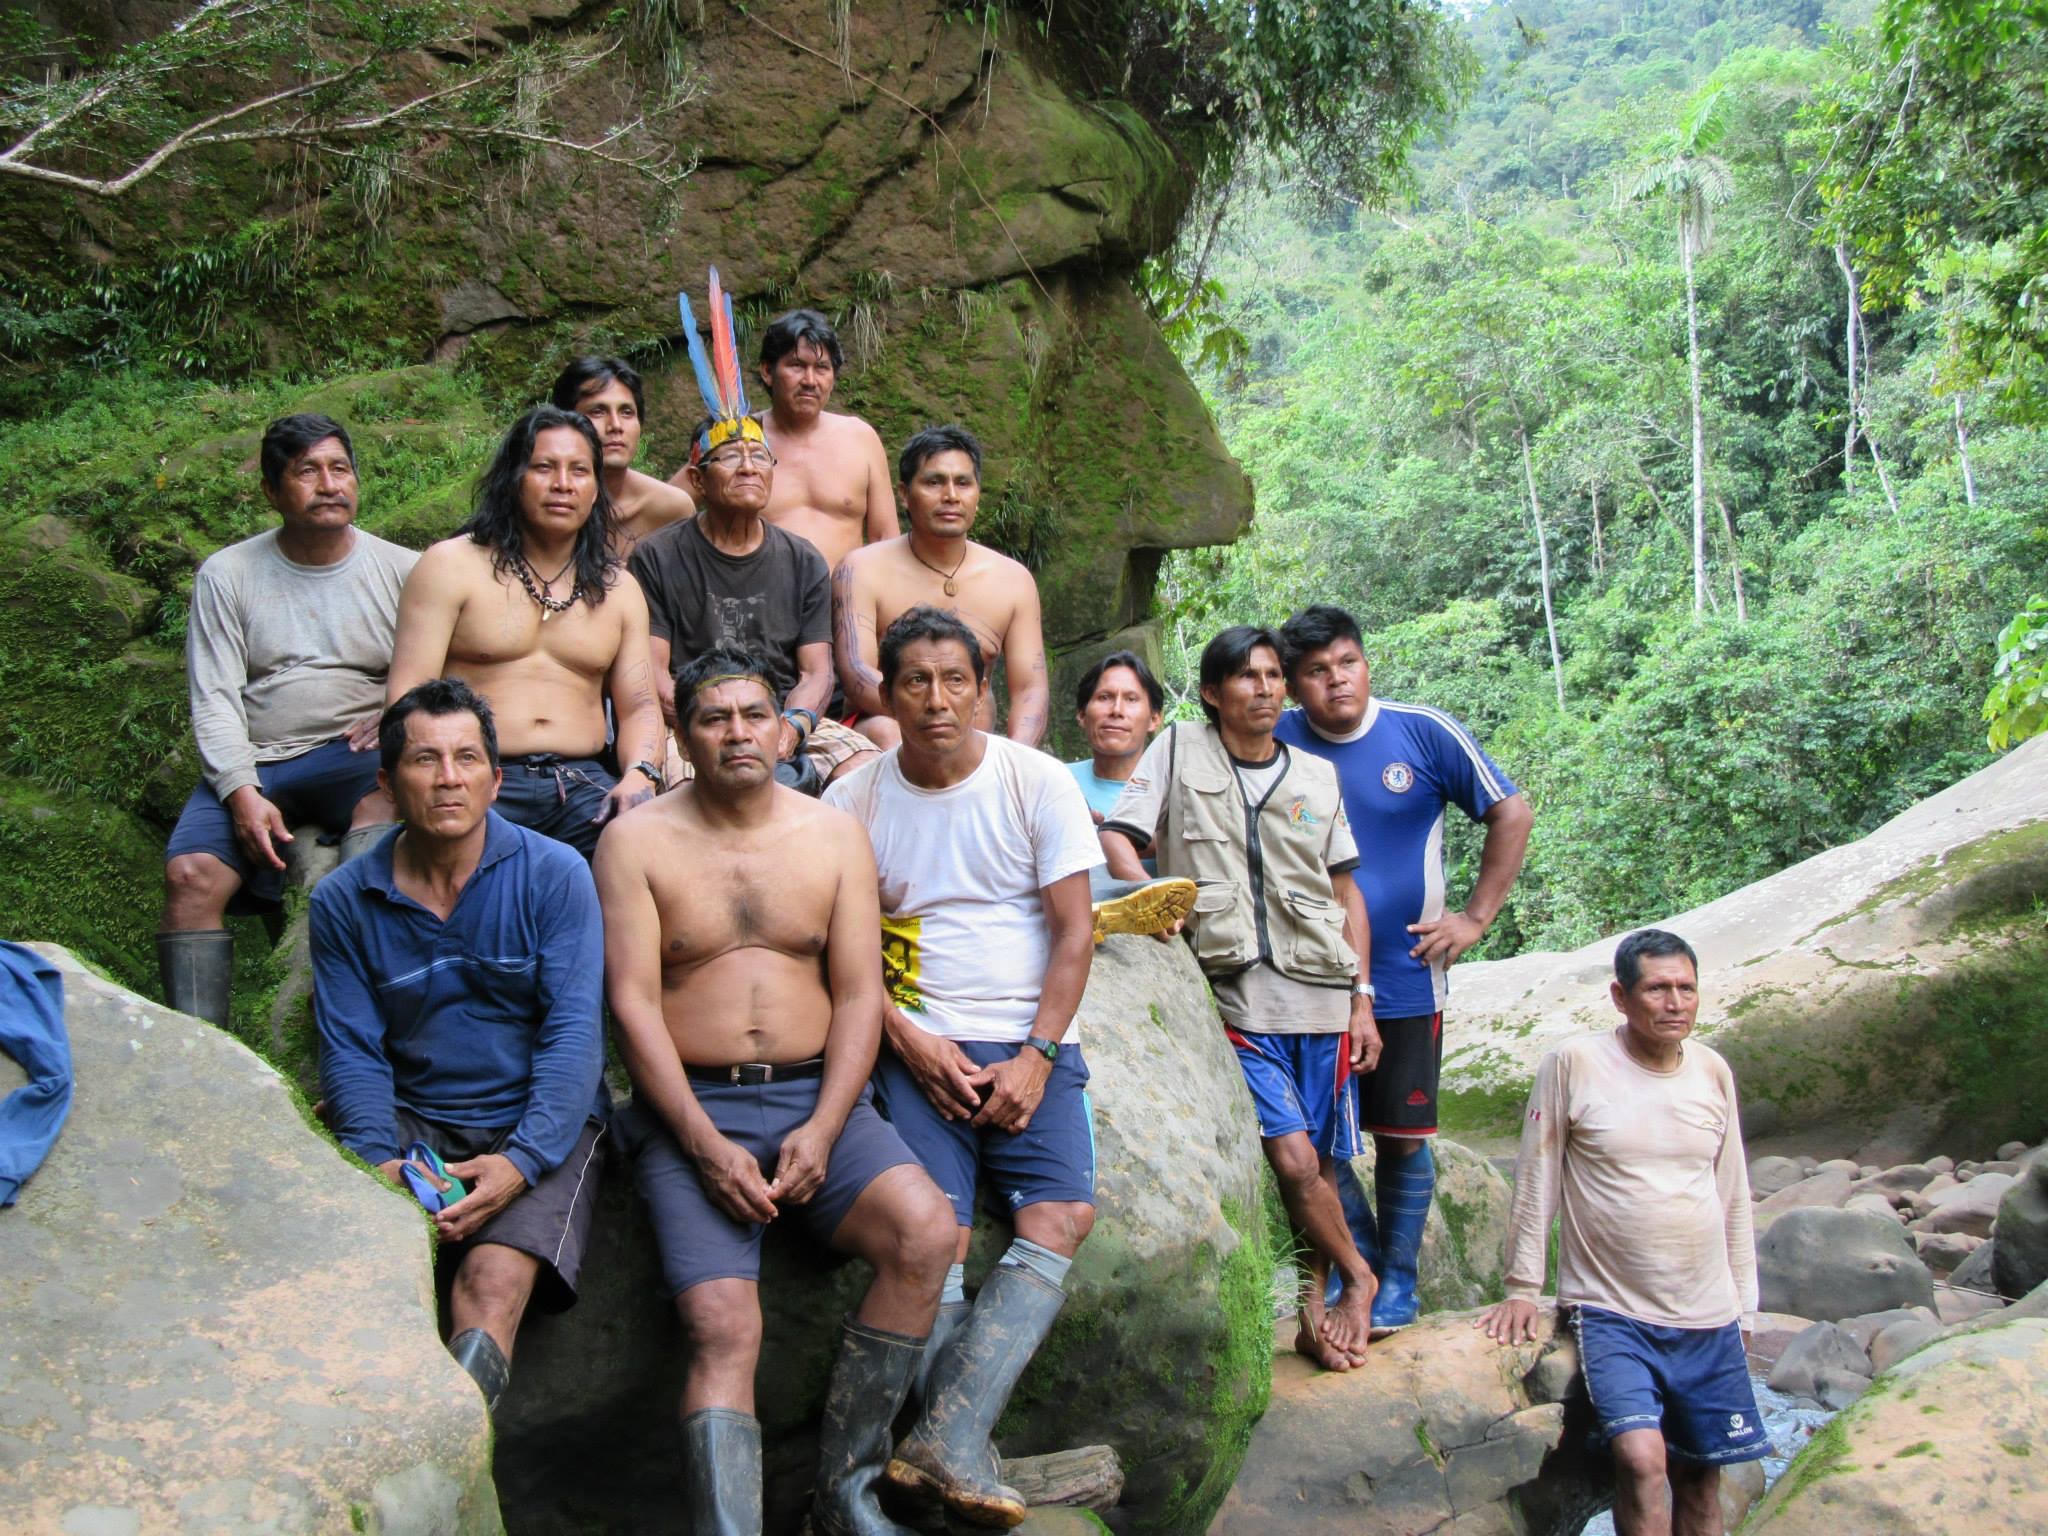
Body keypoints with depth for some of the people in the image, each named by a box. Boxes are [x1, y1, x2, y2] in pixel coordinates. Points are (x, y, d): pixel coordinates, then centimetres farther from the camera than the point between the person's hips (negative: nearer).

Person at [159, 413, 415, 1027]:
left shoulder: (401, 570, 8)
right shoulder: (227, 574, 9)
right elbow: (214, 699, 2)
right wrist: (241, 792, -12)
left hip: (355, 754, -2)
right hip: (252, 764, 2)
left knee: (385, 803, -35)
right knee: (190, 873, -23)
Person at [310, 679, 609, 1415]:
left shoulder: (553, 875, -2)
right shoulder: (344, 902, 6)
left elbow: (574, 1034, -8)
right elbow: (351, 1052, 2)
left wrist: (520, 1160, -22)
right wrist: (380, 1160, -17)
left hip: (540, 1126, -2)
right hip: (412, 1125, 2)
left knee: (496, 1280, -29)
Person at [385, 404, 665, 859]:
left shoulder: (618, 589, 20)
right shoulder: (451, 566, 6)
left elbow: (639, 706, 17)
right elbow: (409, 694, -1)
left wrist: (639, 774, -6)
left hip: (582, 783, 4)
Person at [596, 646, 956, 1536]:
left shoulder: (834, 836, 11)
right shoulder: (637, 842, 4)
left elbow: (859, 994, 5)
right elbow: (632, 1003, -4)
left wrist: (822, 1131, -10)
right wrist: (706, 1144, -14)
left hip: (816, 1095, 2)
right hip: (688, 1105, -2)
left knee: (925, 1230, -23)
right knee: (722, 1326, -22)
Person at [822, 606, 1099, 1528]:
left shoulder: (1038, 784, 3)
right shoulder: (854, 801, 5)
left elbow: (1073, 932, 1)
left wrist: (1036, 1057, -10)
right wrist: (910, 1041, -9)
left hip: (1033, 1044, 0)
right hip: (918, 1045, 0)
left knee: (1061, 1215, -24)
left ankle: (943, 1439, -28)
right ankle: (964, 1452, -16)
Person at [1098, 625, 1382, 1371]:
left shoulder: (1316, 775, 13)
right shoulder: (1178, 750, 6)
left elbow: (1346, 893, 15)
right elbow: (1116, 836, 1)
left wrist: (1363, 1001, 9)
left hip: (1321, 996, 3)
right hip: (1237, 996, -3)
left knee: (1322, 1162, 4)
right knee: (1293, 1158, -12)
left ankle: (1317, 1304, 20)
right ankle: (1358, 1278, 10)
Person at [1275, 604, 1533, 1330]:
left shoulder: (1425, 733, -6)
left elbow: (1510, 813, 3)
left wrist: (1474, 916, -2)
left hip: (1404, 978, -1)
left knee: (1402, 1136, 6)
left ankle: (1398, 1279, 22)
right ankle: (1360, 1264, 24)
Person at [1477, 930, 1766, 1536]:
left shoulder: (1714, 1073, 5)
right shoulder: (1574, 1065, -9)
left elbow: (1733, 1196, 14)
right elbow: (1536, 1181, -4)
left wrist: (1741, 1302, 15)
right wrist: (1521, 1289, -4)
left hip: (1708, 1319, 4)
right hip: (1610, 1313, -4)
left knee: (1700, 1483, 9)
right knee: (1641, 1459, -23)